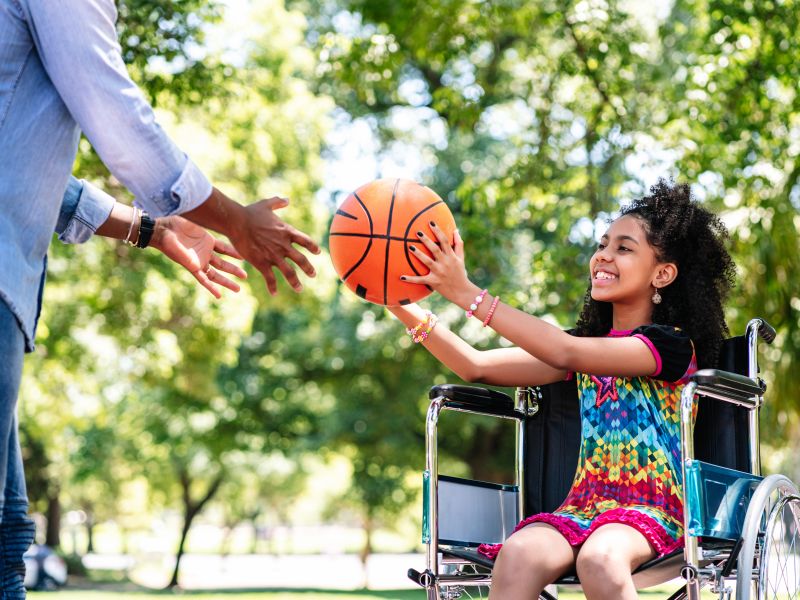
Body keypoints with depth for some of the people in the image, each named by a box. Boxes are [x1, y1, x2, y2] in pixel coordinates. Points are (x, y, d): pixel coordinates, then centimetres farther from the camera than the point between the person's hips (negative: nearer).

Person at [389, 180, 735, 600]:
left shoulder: (673, 345, -3)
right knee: (519, 555, -30)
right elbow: (478, 366, 9)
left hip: (650, 511, -5)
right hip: (581, 508, 5)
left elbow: (566, 353, -19)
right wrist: (402, 306, -2)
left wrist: (467, 295, -21)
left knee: (600, 558, -40)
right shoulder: (588, 343, 18)